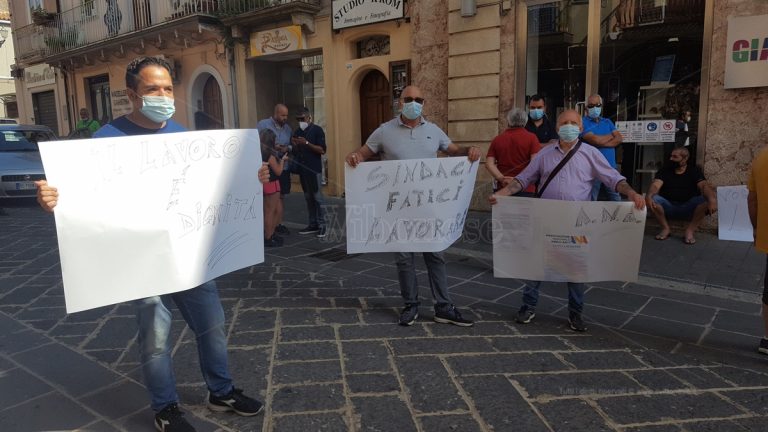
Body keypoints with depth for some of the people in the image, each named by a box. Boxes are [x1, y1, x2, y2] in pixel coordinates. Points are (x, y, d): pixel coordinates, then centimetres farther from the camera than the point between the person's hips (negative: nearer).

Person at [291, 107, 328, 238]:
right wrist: (294, 145, -2)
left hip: (314, 169, -6)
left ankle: (322, 226, -1)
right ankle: (312, 224, 15)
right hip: (302, 169, 6)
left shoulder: (317, 130, -4)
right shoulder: (298, 132, 15)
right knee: (308, 198, 9)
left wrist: (307, 143, -19)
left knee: (318, 198, -5)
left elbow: (322, 150, -11)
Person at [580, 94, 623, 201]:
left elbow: (619, 138, 3)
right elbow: (595, 140, -16)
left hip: (610, 167, 5)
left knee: (617, 200, 7)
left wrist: (601, 143, -12)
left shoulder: (607, 122, 15)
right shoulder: (583, 122, -3)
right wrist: (611, 136, 2)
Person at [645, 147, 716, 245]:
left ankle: (690, 230, -18)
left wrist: (711, 199, -38)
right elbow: (655, 185, -13)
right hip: (668, 206, 1)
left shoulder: (694, 171, 4)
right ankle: (666, 228, -12)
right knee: (652, 198, -29)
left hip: (688, 207, 0)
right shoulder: (665, 170, 5)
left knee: (709, 199, -26)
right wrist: (649, 196, -37)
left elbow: (704, 186, -14)